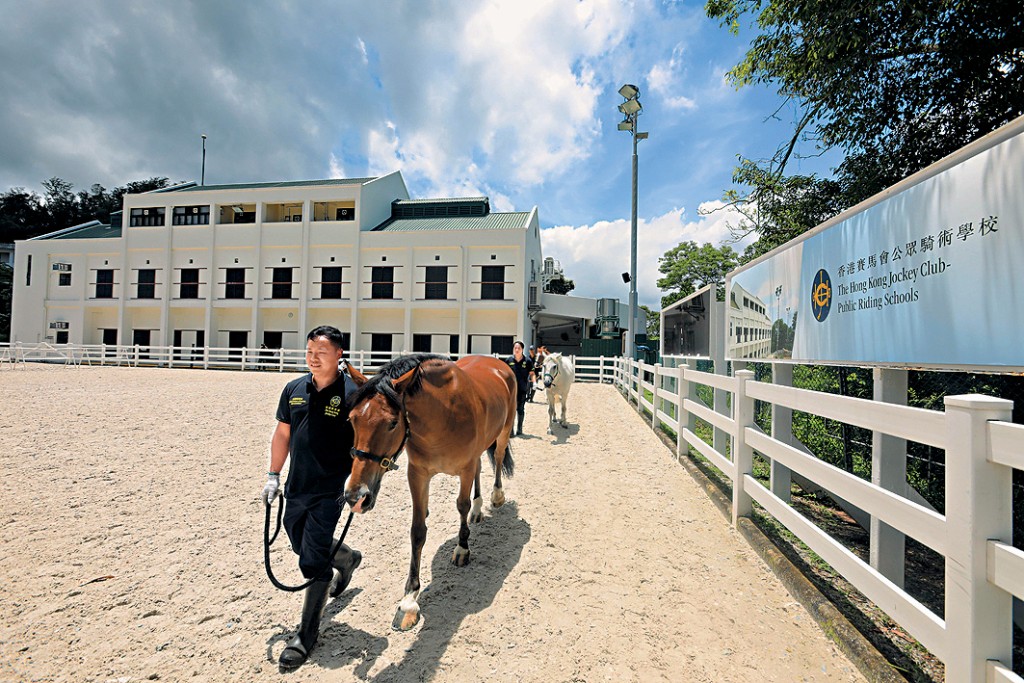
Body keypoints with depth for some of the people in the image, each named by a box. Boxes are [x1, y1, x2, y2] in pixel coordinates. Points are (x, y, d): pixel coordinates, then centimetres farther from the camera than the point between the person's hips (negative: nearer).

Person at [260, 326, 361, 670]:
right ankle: (347, 559, 53)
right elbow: (282, 434, 12)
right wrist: (273, 476, 10)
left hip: (330, 491, -7)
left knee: (313, 561, -1)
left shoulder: (353, 393, -15)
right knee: (301, 545, 25)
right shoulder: (294, 389, 2)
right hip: (296, 487, 7)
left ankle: (306, 635, 21)